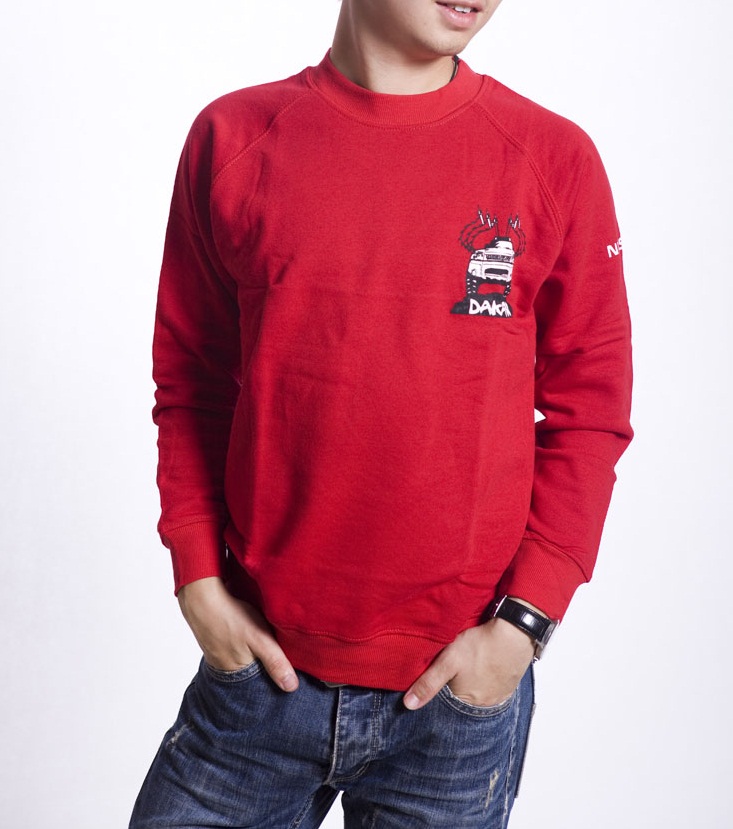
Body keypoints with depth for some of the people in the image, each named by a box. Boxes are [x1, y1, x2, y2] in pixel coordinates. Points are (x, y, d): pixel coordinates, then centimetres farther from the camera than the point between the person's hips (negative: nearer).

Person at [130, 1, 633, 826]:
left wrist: (524, 621, -7)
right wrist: (198, 579, -1)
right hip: (262, 664, 1)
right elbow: (190, 382, 6)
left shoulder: (554, 158, -3)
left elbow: (588, 410, -1)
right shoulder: (232, 137, 0)